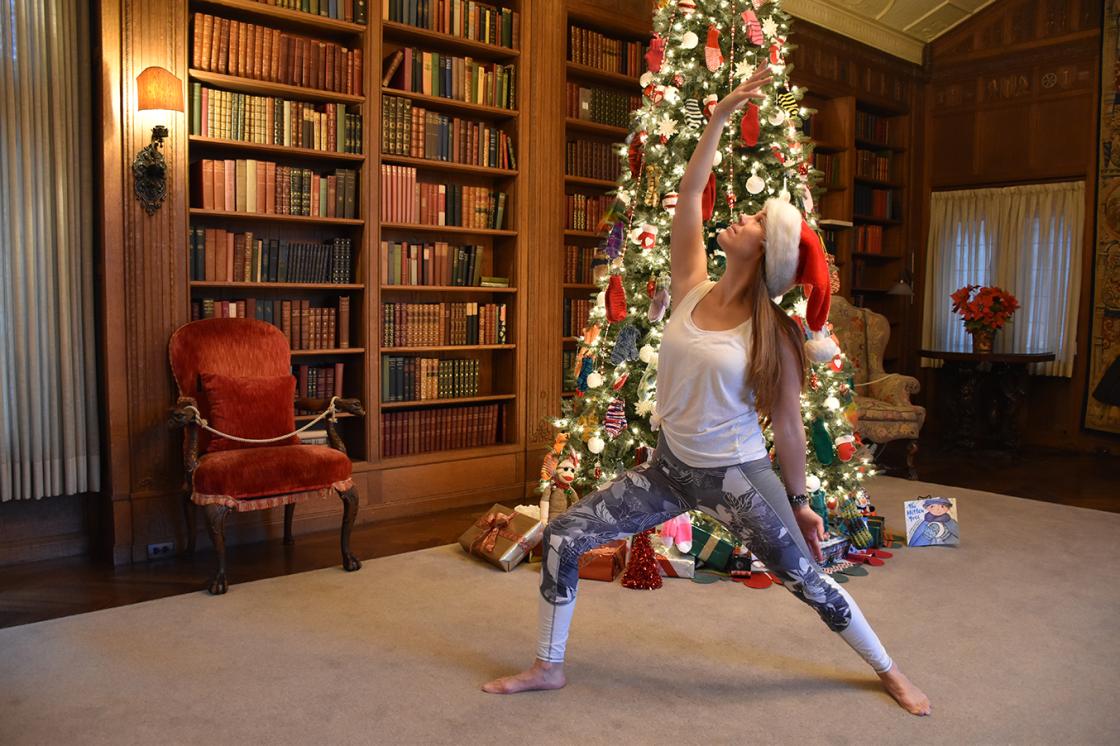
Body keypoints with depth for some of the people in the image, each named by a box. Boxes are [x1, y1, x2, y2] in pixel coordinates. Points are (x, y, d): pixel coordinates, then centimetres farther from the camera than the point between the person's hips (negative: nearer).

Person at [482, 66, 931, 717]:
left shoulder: (773, 333, -13)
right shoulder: (692, 290, -3)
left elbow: (788, 425, -6)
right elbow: (689, 193, -6)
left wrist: (801, 503, 0)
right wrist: (721, 116, -7)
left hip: (737, 476, -4)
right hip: (669, 468, 4)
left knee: (808, 581, 8)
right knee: (562, 539, -2)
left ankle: (890, 671, 36)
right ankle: (549, 667, 18)